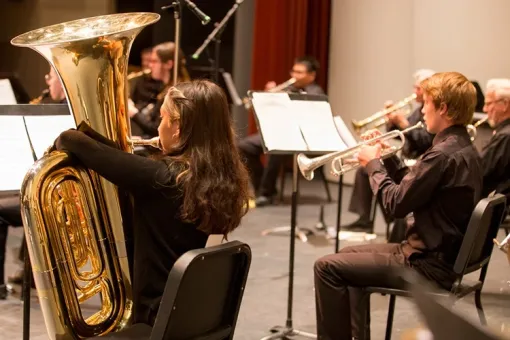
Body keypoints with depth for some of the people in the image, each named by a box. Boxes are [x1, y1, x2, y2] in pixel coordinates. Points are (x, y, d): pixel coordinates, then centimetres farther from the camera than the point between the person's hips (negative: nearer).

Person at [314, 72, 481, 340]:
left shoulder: (444, 154, -24)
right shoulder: (464, 149, 8)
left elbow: (396, 204, -21)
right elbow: (414, 188, 16)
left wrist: (373, 164, -7)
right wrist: (388, 158, 7)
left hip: (429, 266, -10)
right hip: (444, 255, 11)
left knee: (327, 267, -8)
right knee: (348, 256, 25)